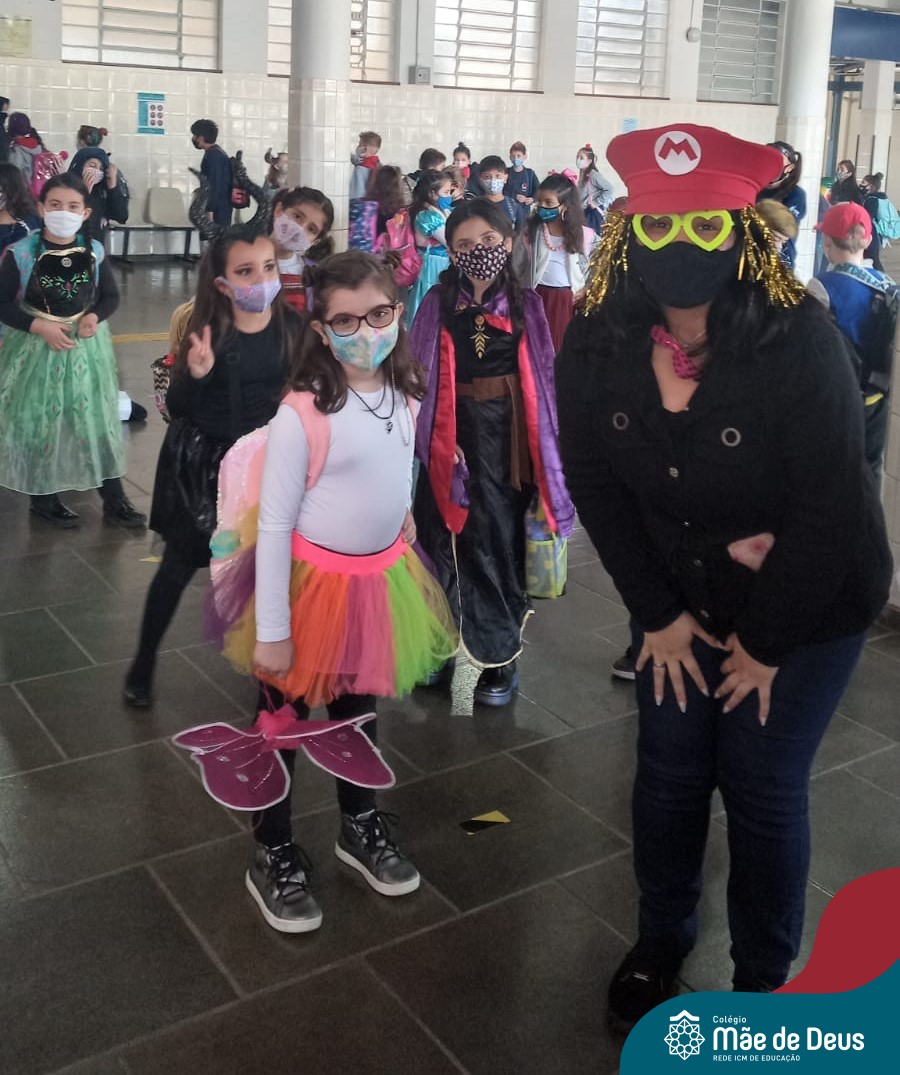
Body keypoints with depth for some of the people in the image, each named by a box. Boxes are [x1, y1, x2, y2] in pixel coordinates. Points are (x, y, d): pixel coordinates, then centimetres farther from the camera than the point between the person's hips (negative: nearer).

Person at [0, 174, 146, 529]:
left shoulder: (94, 251, -3)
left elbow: (110, 296, 7)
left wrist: (94, 317, -13)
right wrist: (40, 327, -20)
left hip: (86, 346, 3)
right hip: (36, 348, -2)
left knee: (97, 419, 7)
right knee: (38, 422, 6)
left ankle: (114, 500, 16)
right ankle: (44, 498, 23)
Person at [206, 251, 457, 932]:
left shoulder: (405, 397, -3)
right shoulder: (304, 411, -22)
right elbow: (273, 525, -19)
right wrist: (271, 629, -16)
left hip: (382, 576, 6)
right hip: (313, 581, -6)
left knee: (358, 708, 24)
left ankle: (361, 825, 46)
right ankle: (274, 856, 32)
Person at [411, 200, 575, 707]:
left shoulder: (526, 303, 3)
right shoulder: (438, 303, 1)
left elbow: (543, 377, 2)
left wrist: (543, 448, -3)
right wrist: (434, 437, -13)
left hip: (507, 433, 0)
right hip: (451, 433, 0)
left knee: (499, 540, 5)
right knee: (442, 540, 6)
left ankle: (501, 656, 17)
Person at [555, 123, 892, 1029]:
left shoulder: (799, 342, -27)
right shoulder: (594, 349, -15)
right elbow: (595, 486, -7)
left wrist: (765, 640, -15)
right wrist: (657, 613, -6)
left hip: (808, 608, -3)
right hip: (676, 599, 4)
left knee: (762, 788, 4)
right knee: (669, 773, 12)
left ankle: (764, 980, 29)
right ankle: (660, 940, 38)